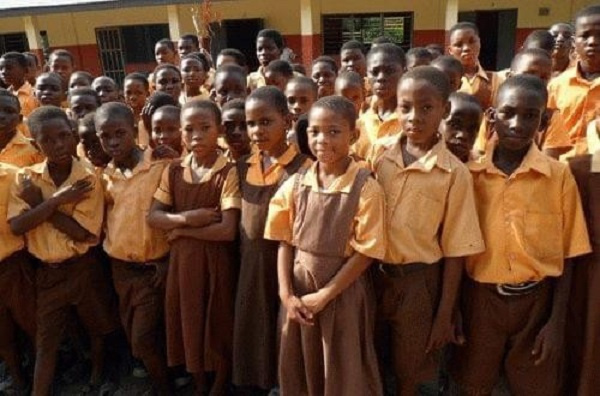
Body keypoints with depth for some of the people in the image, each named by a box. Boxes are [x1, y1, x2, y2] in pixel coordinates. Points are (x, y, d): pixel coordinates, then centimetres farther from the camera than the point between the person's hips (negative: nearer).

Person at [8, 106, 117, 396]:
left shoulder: (88, 178, -14)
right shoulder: (25, 178, -6)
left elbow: (82, 233, -20)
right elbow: (16, 227, -15)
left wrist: (39, 202, -18)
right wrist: (57, 200, -24)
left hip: (83, 268, -1)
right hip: (46, 272, 1)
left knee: (96, 328, 19)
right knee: (45, 340, 13)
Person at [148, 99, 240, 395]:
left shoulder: (228, 172, -13)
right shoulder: (174, 171, 3)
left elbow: (227, 230, -19)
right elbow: (153, 217, 1)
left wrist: (181, 230, -12)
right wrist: (185, 218, -16)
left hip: (215, 260, -4)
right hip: (181, 260, 5)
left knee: (218, 325, 11)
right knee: (189, 323, 17)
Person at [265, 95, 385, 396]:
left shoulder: (366, 188, -14)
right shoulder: (295, 185, -2)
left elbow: (365, 253, -13)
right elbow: (285, 242, 2)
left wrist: (323, 296, -13)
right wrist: (286, 294, -7)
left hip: (344, 293, -3)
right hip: (299, 292, 4)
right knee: (299, 370, 18)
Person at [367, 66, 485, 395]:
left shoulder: (454, 173, -13)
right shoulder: (378, 153, -5)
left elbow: (455, 250, -8)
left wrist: (445, 314, -6)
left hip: (418, 281, -2)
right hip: (372, 273, 3)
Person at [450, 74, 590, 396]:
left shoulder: (559, 176, -6)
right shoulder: (470, 174, -5)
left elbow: (566, 255, -3)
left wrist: (557, 322, -5)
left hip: (535, 300, 0)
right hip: (480, 299, 1)